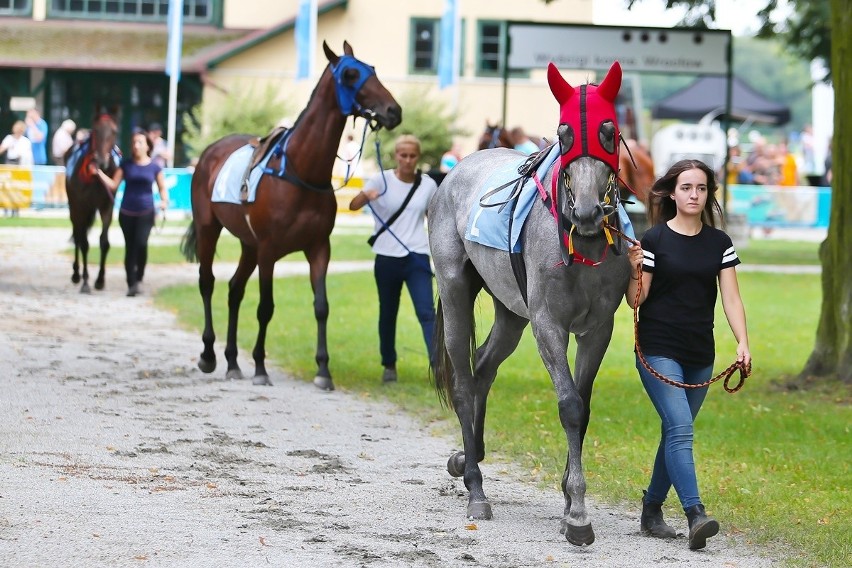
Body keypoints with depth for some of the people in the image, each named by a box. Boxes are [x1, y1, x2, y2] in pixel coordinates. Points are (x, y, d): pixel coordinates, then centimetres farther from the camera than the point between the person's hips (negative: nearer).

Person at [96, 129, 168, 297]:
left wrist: (164, 201, -14)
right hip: (127, 213, 2)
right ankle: (131, 284, 13)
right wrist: (99, 173, -10)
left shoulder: (154, 168, 2)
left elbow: (162, 188, 6)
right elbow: (113, 185, 2)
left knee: (141, 243, -20)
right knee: (129, 247, 5)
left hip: (145, 212, -2)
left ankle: (138, 278, 0)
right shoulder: (126, 165, 4)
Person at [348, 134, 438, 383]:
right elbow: (353, 206, -16)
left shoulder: (428, 185, 2)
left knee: (426, 312, -13)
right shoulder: (382, 180, -4)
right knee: (388, 313, 12)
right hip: (387, 258, 0)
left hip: (417, 258, 0)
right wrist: (366, 196, -38)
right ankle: (389, 366, 28)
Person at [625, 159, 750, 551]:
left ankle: (652, 511, 26)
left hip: (700, 356, 5)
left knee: (676, 432, 11)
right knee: (680, 428, -18)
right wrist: (635, 271, -23)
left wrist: (742, 343, -10)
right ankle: (695, 516, -27)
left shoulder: (719, 243, 7)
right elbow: (636, 300, -4)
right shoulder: (654, 239, -5)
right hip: (658, 352, -5)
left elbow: (731, 298, 3)